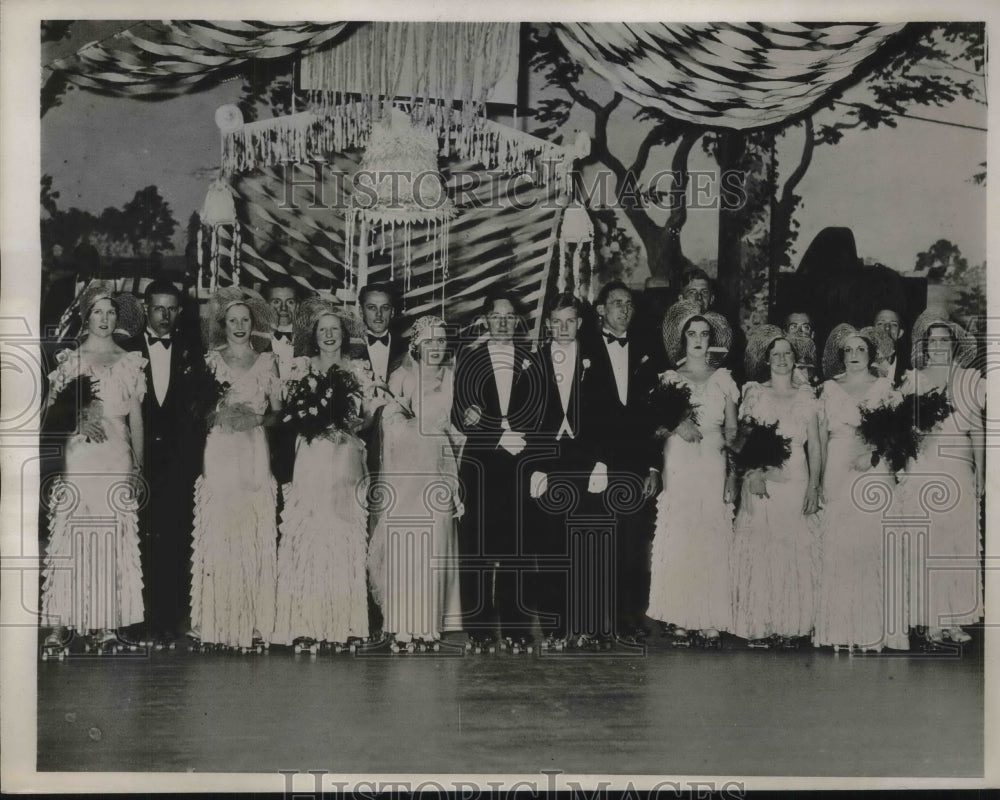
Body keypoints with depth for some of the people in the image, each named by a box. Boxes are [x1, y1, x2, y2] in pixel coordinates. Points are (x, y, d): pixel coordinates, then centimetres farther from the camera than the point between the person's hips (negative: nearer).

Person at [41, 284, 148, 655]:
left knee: (114, 538, -1)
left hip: (118, 458, 1)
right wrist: (79, 419, -13)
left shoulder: (130, 362, 12)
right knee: (71, 536, -5)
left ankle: (108, 622, 3)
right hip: (78, 455, -1)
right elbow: (51, 408, 5)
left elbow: (136, 417, 11)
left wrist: (138, 465, 6)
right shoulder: (70, 360, 8)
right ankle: (64, 623, -3)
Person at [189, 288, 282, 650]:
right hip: (219, 453, -1)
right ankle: (214, 621, 1)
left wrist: (255, 418, -8)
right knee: (216, 533, -5)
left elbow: (278, 410, 9)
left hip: (254, 453, 1)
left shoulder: (267, 362, 10)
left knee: (256, 535, -3)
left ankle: (253, 621, 2)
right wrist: (220, 416, -11)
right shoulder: (211, 361, 8)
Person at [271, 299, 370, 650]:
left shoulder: (355, 370, 13)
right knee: (309, 534, -8)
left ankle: (346, 623, 3)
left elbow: (363, 417, 12)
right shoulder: (301, 366, 7)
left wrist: (340, 420, -5)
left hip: (347, 461, 2)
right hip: (312, 460, -2)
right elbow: (290, 412, 0)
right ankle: (306, 624, -7)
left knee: (347, 538, 0)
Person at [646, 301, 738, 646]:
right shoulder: (669, 377, 9)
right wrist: (676, 425, -14)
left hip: (714, 465, 1)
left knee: (713, 538, -3)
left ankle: (711, 620, 0)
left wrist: (732, 475, 2)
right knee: (678, 537, -5)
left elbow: (732, 430, 10)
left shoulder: (723, 379, 11)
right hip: (678, 463, -1)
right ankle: (680, 617, 0)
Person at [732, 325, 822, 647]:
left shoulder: (806, 397, 8)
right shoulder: (754, 393, 6)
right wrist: (752, 471, -14)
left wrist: (814, 485, -2)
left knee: (794, 552, 1)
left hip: (796, 481, 1)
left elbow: (815, 445, 7)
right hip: (760, 480, -1)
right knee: (759, 550, -3)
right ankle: (759, 624, 1)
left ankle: (791, 623, 8)